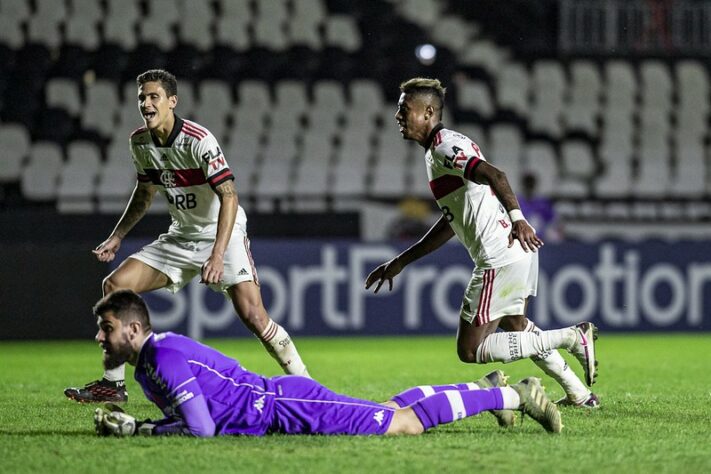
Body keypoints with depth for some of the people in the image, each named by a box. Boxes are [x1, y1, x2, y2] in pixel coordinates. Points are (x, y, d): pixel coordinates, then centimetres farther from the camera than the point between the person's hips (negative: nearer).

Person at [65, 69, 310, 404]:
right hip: (181, 236, 7)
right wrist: (116, 237, 12)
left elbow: (229, 197, -28)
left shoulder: (199, 140, -23)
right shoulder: (140, 141, -1)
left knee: (252, 314, -21)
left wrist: (217, 256, -36)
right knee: (115, 285, -5)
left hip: (222, 234, -7)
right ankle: (112, 385, 3)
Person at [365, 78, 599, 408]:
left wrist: (516, 217, -42)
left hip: (500, 256, -11)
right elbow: (450, 223, 30)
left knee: (470, 350, -6)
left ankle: (572, 338, -8)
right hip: (517, 252, 11)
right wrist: (400, 263, 31)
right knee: (514, 325, 32)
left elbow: (493, 175, -29)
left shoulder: (445, 146, -11)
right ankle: (578, 393, 35)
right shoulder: (436, 151, 22)